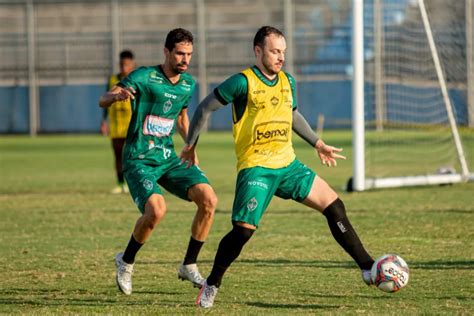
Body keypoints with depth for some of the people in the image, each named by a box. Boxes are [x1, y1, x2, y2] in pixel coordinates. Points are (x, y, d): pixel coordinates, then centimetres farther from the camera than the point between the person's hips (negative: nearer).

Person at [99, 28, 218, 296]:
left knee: (209, 199, -14)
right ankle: (126, 262, -1)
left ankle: (189, 266, 1)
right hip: (139, 160, -6)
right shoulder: (144, 77, -12)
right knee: (157, 209, -29)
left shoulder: (189, 84, 8)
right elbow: (103, 101, -20)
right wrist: (117, 95, -43)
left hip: (169, 158, 6)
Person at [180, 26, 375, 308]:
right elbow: (205, 108, -3)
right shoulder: (243, 82, -10)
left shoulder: (288, 82, 10)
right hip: (255, 167, -6)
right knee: (243, 230, -16)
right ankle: (211, 286, 4)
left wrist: (318, 143, 29)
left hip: (288, 165, 6)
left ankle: (369, 269, 5)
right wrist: (191, 145, 2)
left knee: (334, 205, -1)